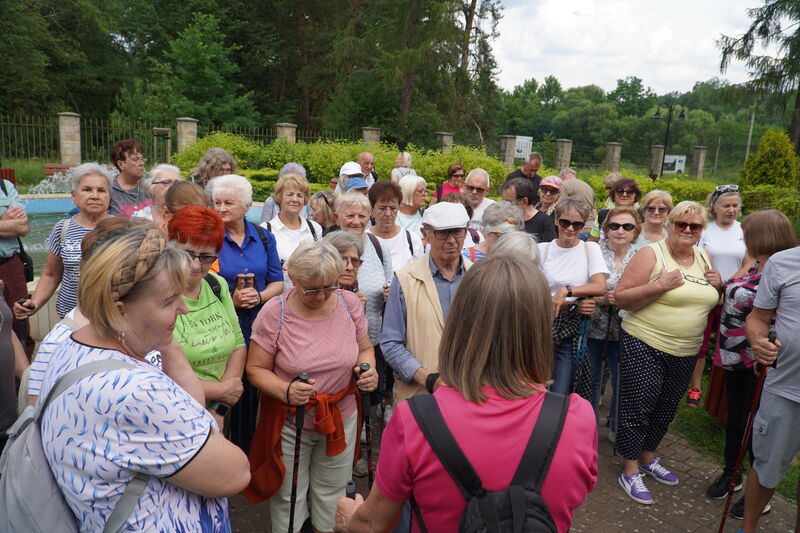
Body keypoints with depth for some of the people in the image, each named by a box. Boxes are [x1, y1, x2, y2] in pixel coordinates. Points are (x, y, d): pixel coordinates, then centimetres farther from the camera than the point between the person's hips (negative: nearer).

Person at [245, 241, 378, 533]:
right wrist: (286, 390, -28)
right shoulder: (274, 313, -17)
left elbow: (365, 348, 6)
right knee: (289, 498, 17)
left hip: (342, 419, 2)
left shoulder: (350, 303, -9)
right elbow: (255, 369, -11)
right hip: (290, 424, -2)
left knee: (332, 497, 21)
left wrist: (368, 369, -16)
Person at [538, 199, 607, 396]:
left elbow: (600, 287, -9)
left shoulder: (590, 249, 6)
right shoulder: (542, 249, 3)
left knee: (559, 397, -2)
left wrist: (566, 291, -21)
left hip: (573, 332, 0)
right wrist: (573, 306, -14)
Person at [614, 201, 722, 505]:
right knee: (637, 409, 0)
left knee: (665, 411, 19)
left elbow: (711, 303, 21)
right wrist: (660, 286, -25)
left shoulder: (704, 258, 9)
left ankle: (648, 459, 39)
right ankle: (631, 472, 17)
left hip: (685, 352, 6)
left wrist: (719, 286, 0)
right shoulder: (651, 254, -10)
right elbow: (621, 299, -14)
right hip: (644, 346, -6)